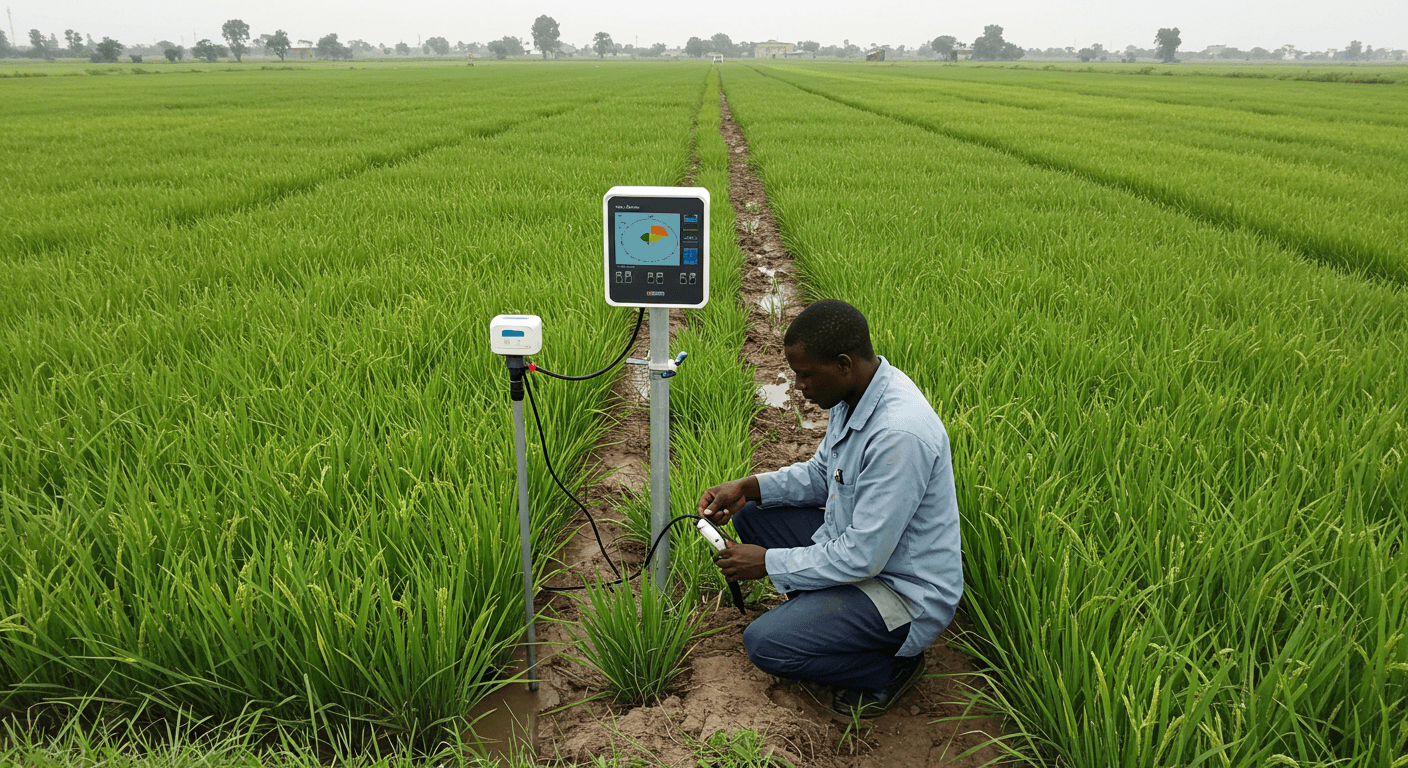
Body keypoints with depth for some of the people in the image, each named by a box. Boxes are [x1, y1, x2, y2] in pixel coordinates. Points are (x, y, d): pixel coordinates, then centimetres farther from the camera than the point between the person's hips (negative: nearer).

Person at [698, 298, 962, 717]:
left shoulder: (900, 435, -33)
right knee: (752, 516, 8)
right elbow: (821, 474, 12)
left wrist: (768, 563, -18)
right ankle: (824, 613, 11)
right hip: (861, 542, 9)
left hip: (906, 590, -9)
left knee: (765, 642, -20)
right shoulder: (856, 393, -4)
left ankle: (891, 667, 1)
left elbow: (862, 557, -28)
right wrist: (749, 487, -2)